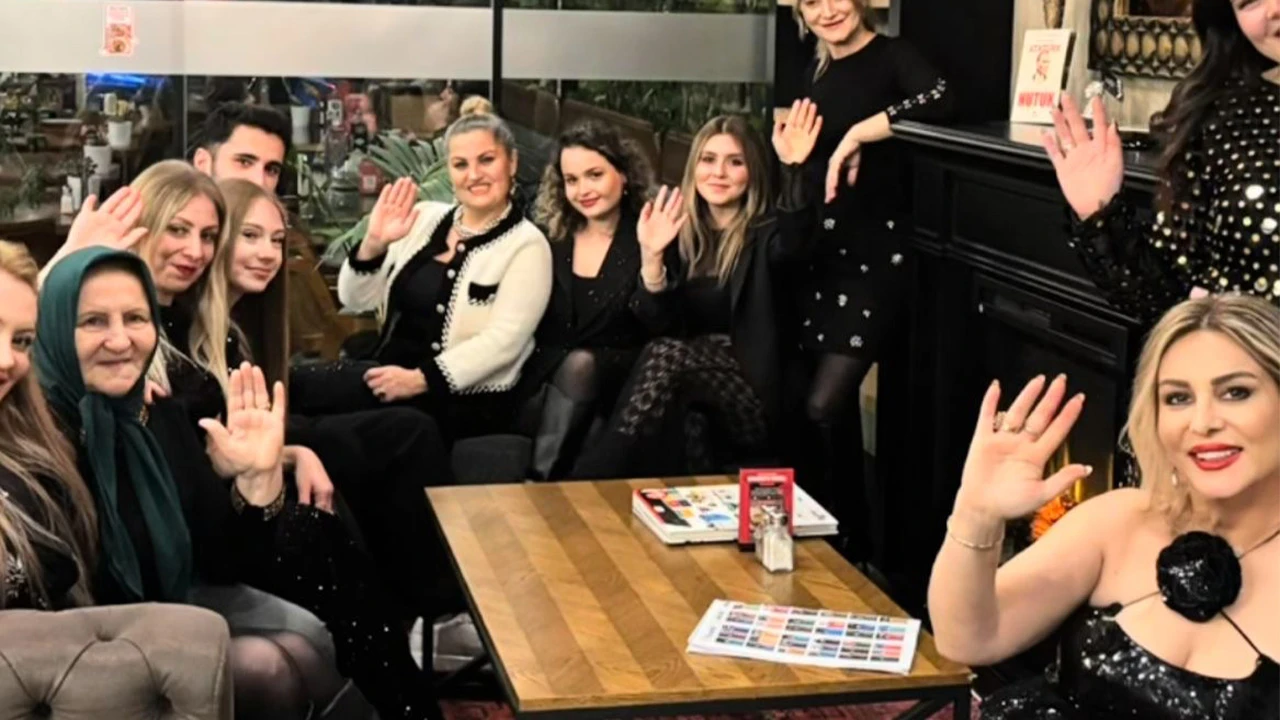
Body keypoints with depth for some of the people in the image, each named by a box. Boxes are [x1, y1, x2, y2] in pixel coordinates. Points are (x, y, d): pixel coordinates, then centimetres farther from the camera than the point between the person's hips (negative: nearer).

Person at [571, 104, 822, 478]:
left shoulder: (764, 234, 3)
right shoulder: (681, 234, 12)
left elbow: (794, 234, -24)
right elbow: (660, 325, 0)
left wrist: (794, 168, -41)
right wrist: (651, 257, -18)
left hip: (750, 402, -3)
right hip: (689, 393, 3)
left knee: (667, 355, -30)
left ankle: (585, 491, -34)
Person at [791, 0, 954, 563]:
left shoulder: (891, 56, -8)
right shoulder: (816, 73, 12)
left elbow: (940, 99, -29)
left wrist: (859, 134, -26)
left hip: (874, 255, -6)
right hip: (819, 253, 7)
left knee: (822, 410, -11)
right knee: (837, 409, 10)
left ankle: (843, 544, 4)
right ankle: (849, 541, 23)